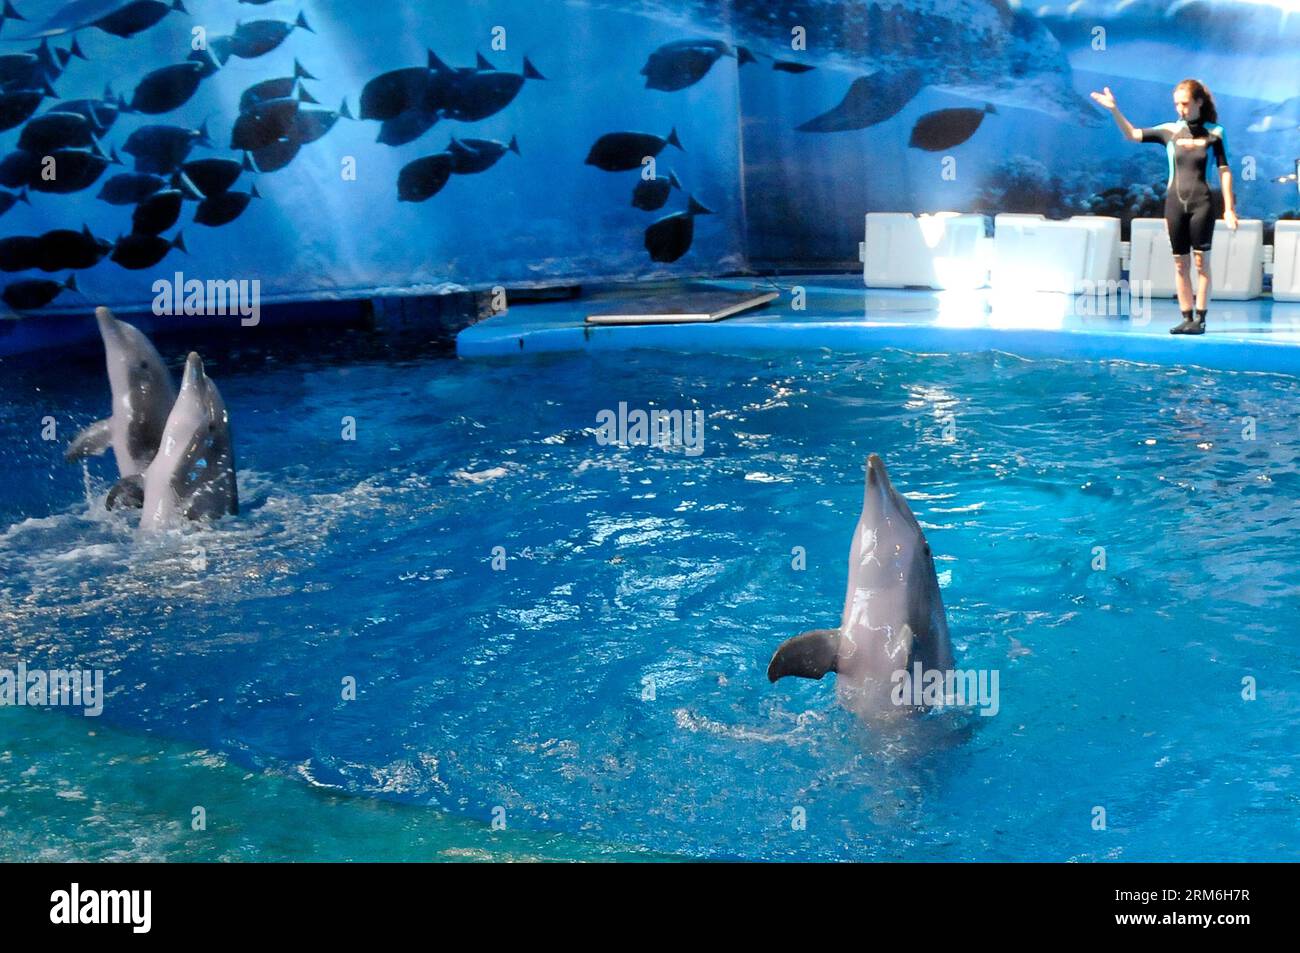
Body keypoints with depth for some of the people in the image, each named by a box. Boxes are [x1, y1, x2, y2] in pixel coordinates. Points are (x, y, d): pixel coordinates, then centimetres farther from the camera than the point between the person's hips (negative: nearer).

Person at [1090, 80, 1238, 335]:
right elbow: (1132, 134, 0)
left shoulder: (1213, 133, 0)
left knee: (1201, 262, -2)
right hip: (1175, 202, 3)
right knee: (1180, 264, 5)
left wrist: (1229, 208, -2)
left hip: (1201, 202, -3)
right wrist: (1114, 110, -13)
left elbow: (1224, 171, 1)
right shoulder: (1169, 131, 5)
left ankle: (1200, 319, 1)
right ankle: (1186, 318, 10)